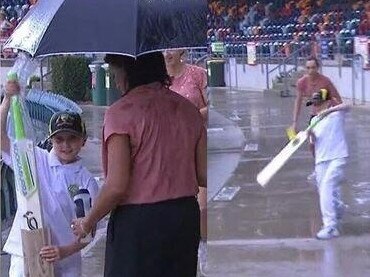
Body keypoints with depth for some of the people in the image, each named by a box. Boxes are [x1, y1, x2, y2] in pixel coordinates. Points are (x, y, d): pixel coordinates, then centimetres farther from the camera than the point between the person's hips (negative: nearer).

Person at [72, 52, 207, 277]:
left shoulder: (121, 112, -11)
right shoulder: (188, 109, 5)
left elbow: (117, 186, -17)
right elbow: (204, 176, 6)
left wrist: (87, 223, -2)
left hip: (138, 222, -6)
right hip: (186, 217, 6)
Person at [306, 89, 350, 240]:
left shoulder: (336, 113, 0)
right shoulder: (314, 120, 16)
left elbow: (346, 106, -21)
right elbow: (313, 142, 11)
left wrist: (329, 110, -32)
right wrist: (312, 136, -11)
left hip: (337, 157, -6)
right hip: (321, 160, 6)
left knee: (327, 186, -20)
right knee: (323, 191, 7)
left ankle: (330, 226, -20)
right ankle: (339, 207, 38)